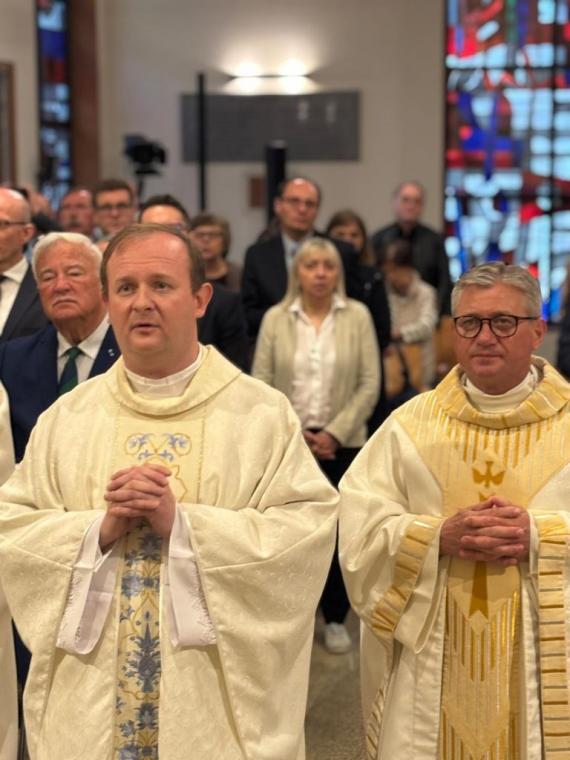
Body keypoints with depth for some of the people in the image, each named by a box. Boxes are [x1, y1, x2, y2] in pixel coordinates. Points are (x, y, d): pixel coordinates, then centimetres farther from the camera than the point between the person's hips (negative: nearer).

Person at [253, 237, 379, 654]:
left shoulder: (358, 316, 0)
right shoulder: (276, 318, 2)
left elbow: (369, 384, -3)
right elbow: (261, 384, 0)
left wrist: (334, 433, -10)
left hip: (341, 442, 0)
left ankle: (336, 618, 19)